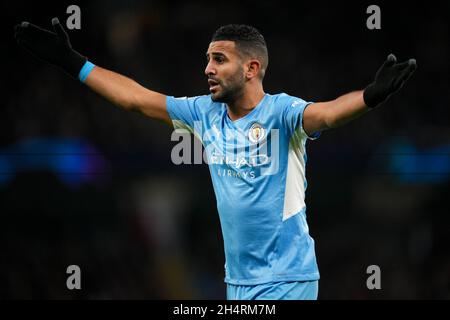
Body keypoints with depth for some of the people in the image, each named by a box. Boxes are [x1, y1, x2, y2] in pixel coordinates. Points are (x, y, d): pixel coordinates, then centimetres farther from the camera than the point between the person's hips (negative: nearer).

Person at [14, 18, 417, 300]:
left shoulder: (281, 112, -13)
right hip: (238, 280, 6)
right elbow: (137, 98, 15)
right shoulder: (206, 114, 7)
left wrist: (371, 96, -53)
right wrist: (73, 63, 17)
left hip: (288, 280, -6)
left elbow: (326, 113, -33)